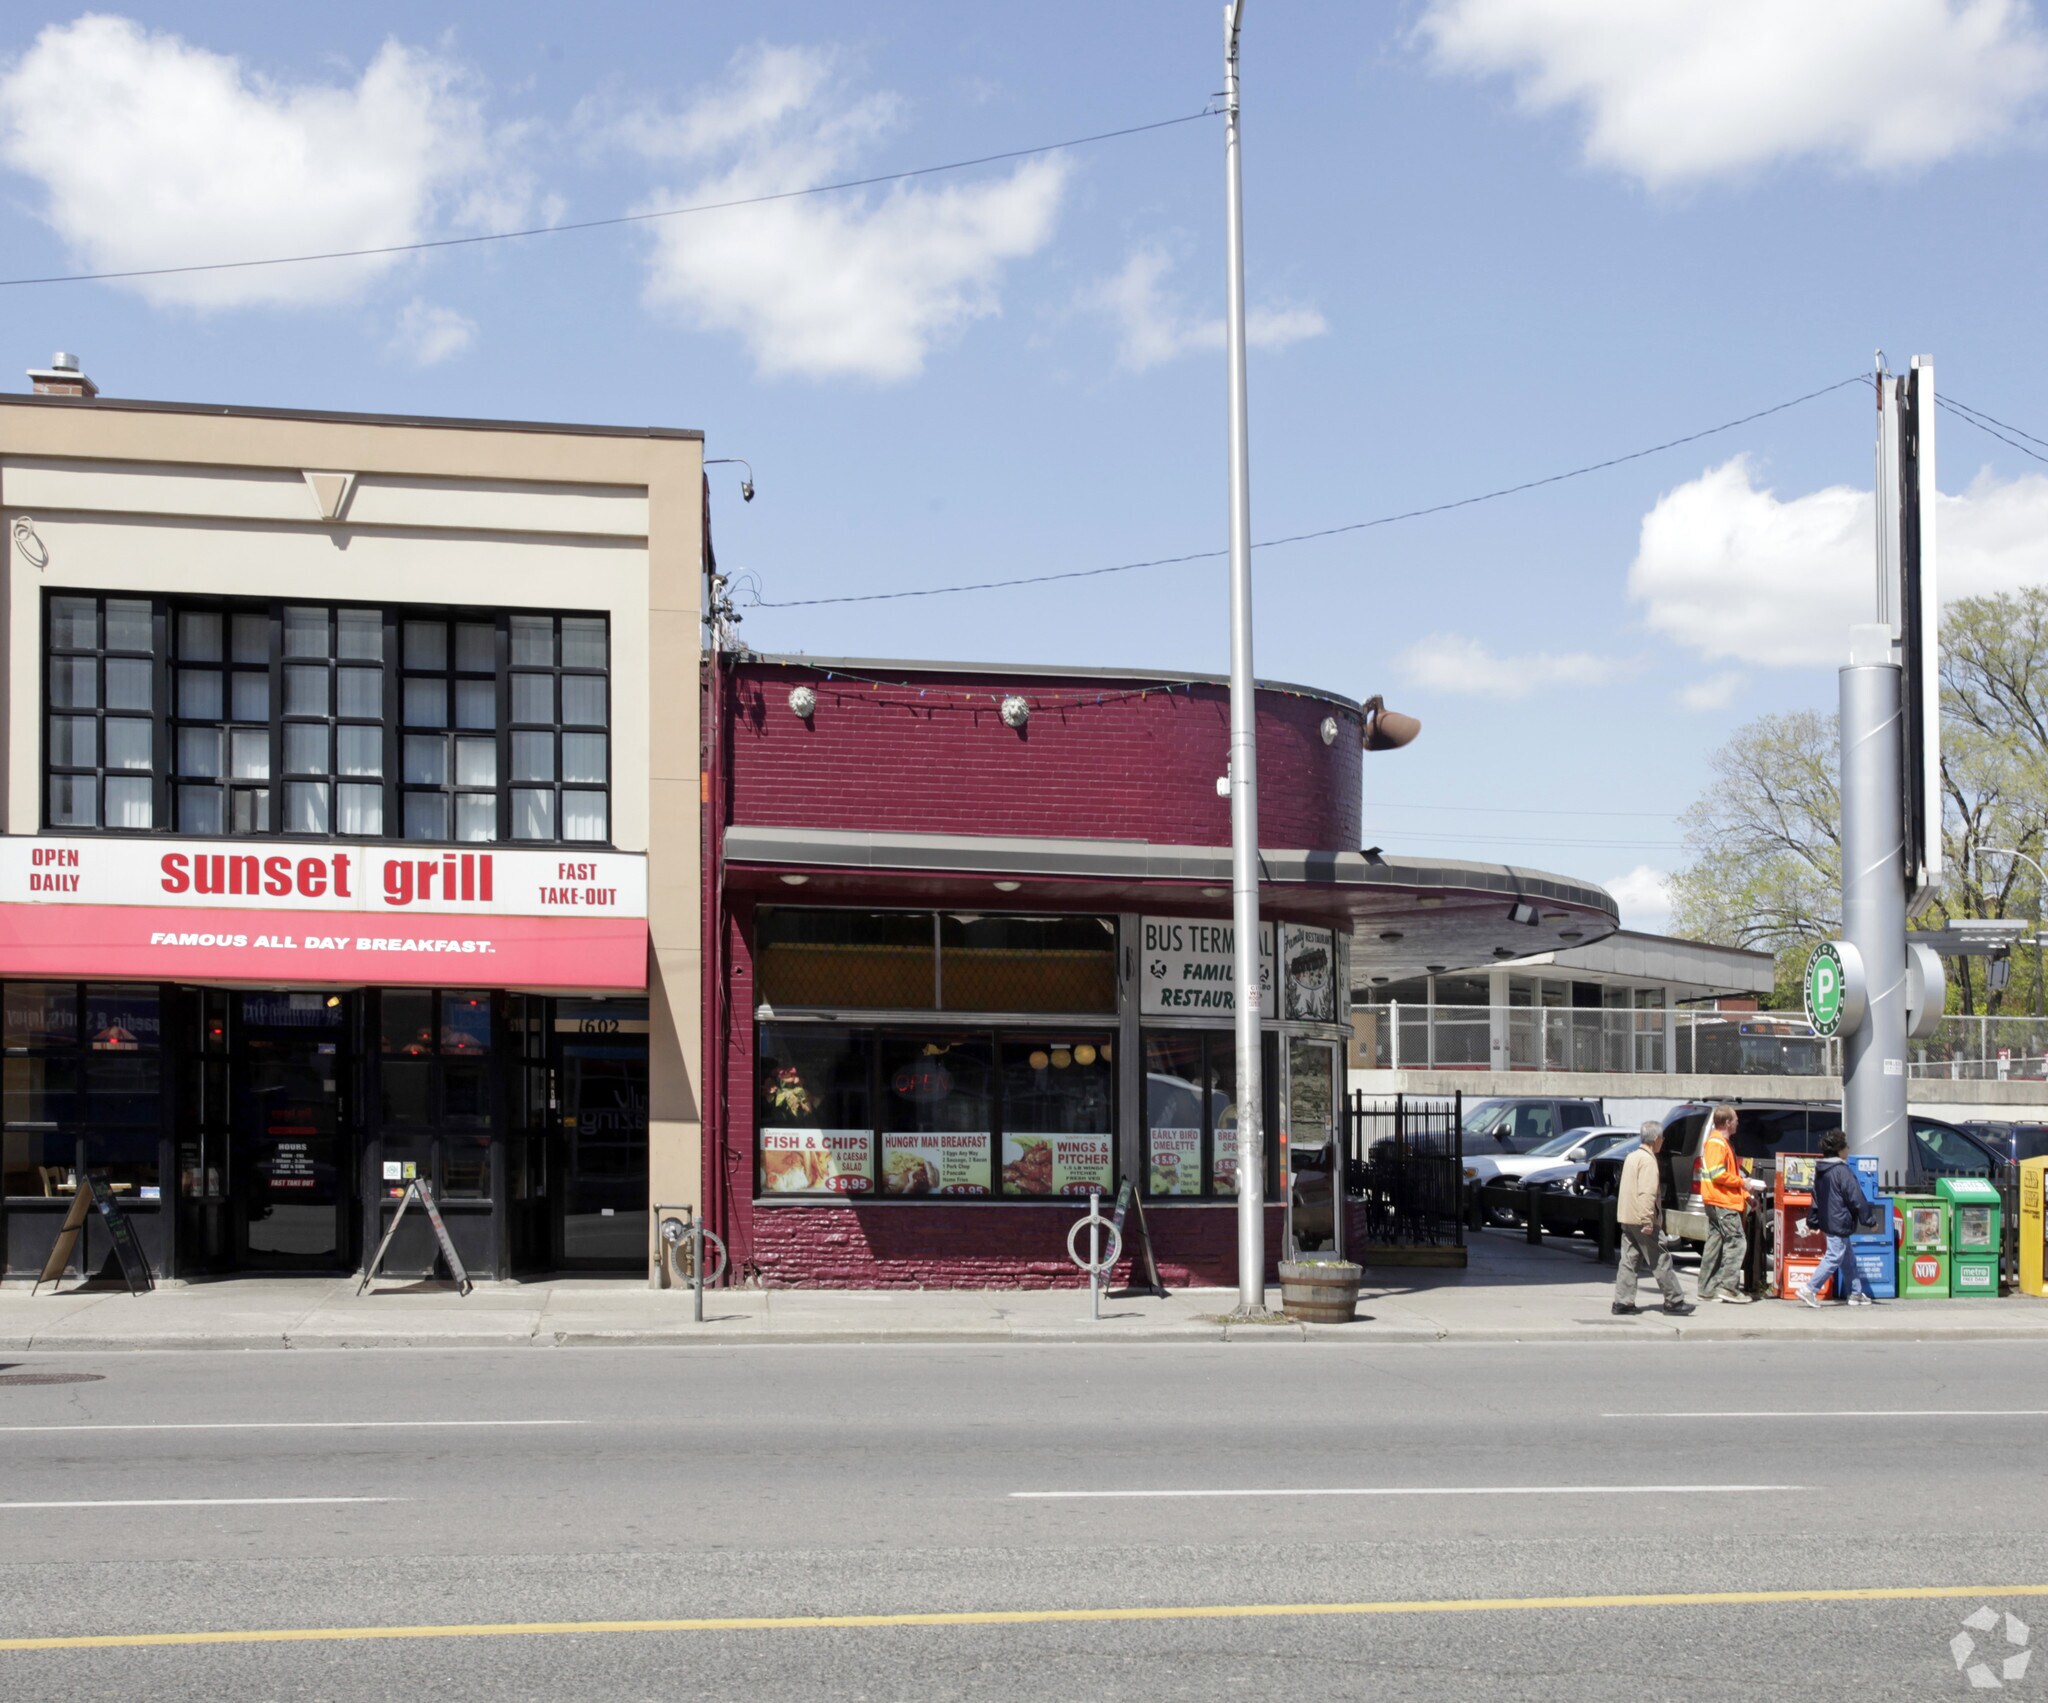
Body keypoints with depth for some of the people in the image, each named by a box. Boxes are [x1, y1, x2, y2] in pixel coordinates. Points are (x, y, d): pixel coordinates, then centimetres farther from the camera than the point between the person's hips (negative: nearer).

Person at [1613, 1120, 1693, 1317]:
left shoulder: (1632, 1157, 16)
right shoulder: (1648, 1160, -14)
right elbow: (1647, 1193, -23)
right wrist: (1648, 1221, -25)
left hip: (1626, 1219, 9)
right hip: (1642, 1220, -9)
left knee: (1629, 1261, 8)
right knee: (1660, 1261, -2)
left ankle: (1623, 1301, 5)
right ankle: (1674, 1300, 3)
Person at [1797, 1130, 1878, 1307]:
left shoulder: (1819, 1170, 11)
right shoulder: (1842, 1171, -17)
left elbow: (1816, 1198, 17)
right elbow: (1856, 1199, -15)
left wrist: (1813, 1222, 22)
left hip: (1827, 1221, 10)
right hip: (1840, 1223, -10)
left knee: (1847, 1259, 17)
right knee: (1834, 1258, -7)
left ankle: (1856, 1293, 22)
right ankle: (1809, 1289, -13)